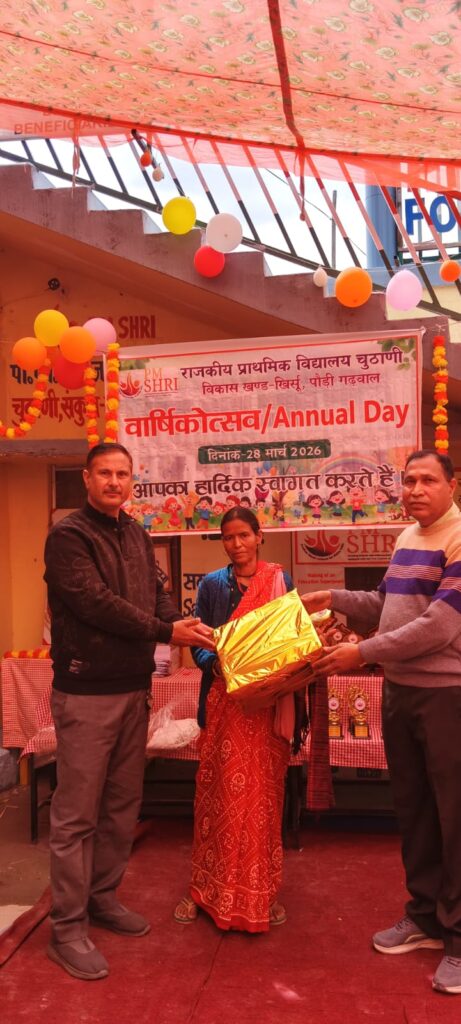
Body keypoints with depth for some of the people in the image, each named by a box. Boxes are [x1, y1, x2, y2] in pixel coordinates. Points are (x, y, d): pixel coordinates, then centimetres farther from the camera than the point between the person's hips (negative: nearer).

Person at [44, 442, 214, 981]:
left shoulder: (137, 535, 12)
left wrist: (184, 626, -9)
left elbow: (157, 594, 11)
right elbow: (95, 602, -19)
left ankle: (101, 895, 33)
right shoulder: (68, 535, -10)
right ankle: (67, 926, 14)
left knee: (122, 804, 16)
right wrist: (166, 632, -17)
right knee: (76, 811, 2)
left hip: (134, 687, 7)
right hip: (86, 691, -7)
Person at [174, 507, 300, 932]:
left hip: (268, 702, 0)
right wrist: (218, 663, -17)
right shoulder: (212, 584, 6)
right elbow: (198, 644, 3)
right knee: (219, 792, 4)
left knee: (262, 792, 6)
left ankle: (261, 890, 20)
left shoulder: (280, 581, 4)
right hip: (224, 701, 1)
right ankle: (208, 886, 20)